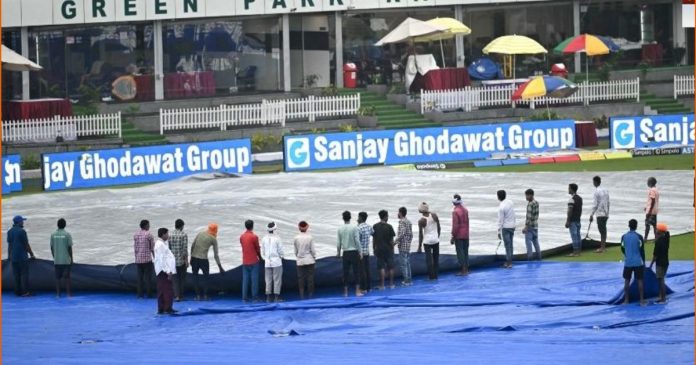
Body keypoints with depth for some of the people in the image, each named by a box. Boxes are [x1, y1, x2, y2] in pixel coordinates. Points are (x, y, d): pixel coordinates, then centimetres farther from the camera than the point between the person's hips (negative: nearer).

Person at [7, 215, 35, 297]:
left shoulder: (10, 232, 9)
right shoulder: (21, 231, -11)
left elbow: (9, 244, 13)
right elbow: (26, 244, -8)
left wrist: (9, 255, 20)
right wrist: (31, 254, 2)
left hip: (13, 257, 6)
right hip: (22, 256, -6)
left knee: (16, 275, 7)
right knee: (24, 274, -3)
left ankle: (17, 292, 7)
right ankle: (25, 292, -6)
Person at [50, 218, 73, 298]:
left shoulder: (53, 235, 1)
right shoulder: (67, 235, -8)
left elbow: (52, 247, 6)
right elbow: (70, 248, -7)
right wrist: (71, 259, 2)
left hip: (57, 260, 3)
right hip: (66, 260, -3)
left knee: (58, 277, 6)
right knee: (67, 277, 3)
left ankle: (58, 294, 4)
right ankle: (68, 293, 4)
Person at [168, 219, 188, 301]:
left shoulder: (170, 235, 2)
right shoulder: (184, 235, -10)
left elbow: (169, 248, 5)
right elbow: (185, 249, -13)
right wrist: (187, 260, -8)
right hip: (182, 260, -3)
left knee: (175, 279, 7)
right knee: (182, 278, 10)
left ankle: (176, 295, -4)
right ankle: (181, 296, 14)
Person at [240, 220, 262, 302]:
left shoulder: (242, 237, 4)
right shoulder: (254, 236, -12)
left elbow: (243, 246, 10)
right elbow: (257, 249, -4)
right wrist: (260, 257, 15)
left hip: (245, 262, 5)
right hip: (253, 261, -5)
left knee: (245, 280, 5)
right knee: (254, 280, 0)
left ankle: (244, 298, 4)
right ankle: (255, 297, 0)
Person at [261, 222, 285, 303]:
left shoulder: (264, 239, 0)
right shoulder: (277, 238, -11)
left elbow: (262, 251, 6)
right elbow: (280, 250, -5)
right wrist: (282, 257, 14)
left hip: (267, 263, 4)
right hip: (277, 261, -3)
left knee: (268, 280, 7)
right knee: (277, 280, 2)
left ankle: (268, 298, 7)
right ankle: (276, 297, 0)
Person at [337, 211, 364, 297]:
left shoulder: (340, 229, 0)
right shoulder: (354, 228, -9)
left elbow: (339, 243, 5)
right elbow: (357, 241, -9)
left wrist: (338, 252, 19)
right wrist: (359, 252, -1)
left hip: (345, 253, 3)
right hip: (354, 251, -3)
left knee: (346, 272, 8)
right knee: (356, 271, 2)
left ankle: (345, 292, 10)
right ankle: (357, 291, -1)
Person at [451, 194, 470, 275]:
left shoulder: (455, 211, -17)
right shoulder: (465, 210, 7)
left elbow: (455, 225, -19)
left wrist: (453, 236, -12)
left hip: (459, 235, -7)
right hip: (466, 235, 7)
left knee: (460, 253, -3)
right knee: (465, 252, 12)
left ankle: (463, 270, -3)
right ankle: (466, 269, 16)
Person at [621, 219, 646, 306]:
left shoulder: (624, 237, -1)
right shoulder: (639, 237, -9)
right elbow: (642, 250, -6)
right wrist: (643, 261, 6)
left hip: (628, 262, 2)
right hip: (638, 262, -2)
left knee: (627, 281, 10)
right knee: (640, 280, 4)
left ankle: (626, 300, 10)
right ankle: (641, 300, 3)